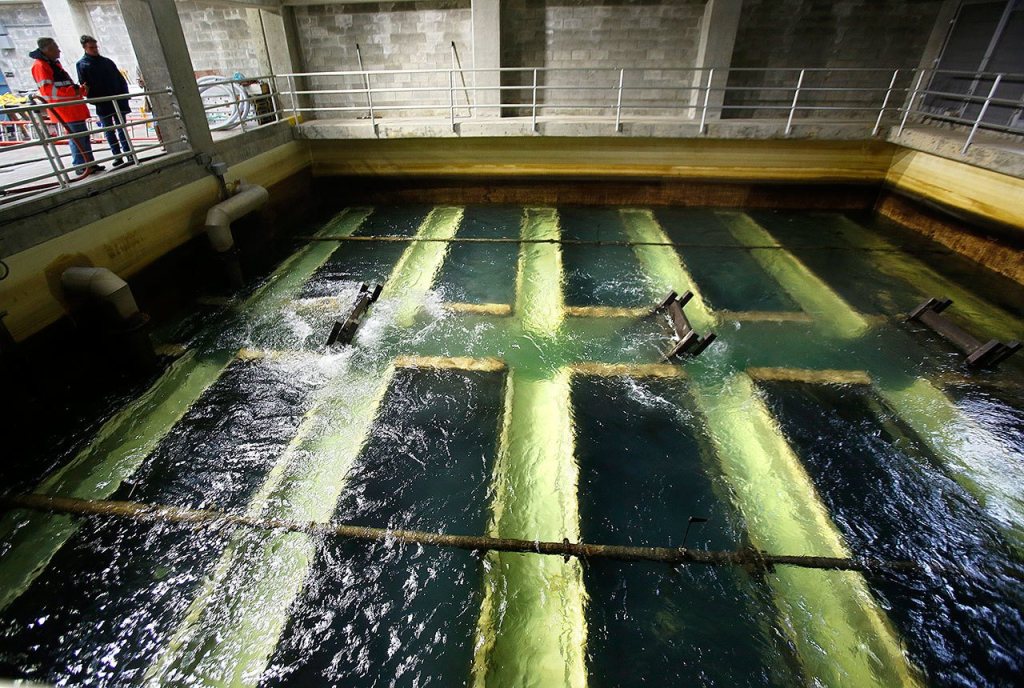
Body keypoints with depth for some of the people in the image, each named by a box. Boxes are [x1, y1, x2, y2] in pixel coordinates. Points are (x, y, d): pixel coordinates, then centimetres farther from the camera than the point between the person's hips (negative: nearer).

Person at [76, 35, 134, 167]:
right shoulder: (82, 64, 4)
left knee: (122, 129, 1)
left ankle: (129, 155, 2)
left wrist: (124, 95, -1)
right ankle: (118, 157, 4)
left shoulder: (107, 61, 12)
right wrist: (93, 100, -11)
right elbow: (84, 86, 0)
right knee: (109, 131, 2)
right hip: (102, 105, -2)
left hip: (118, 102, 2)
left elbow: (121, 79, 12)